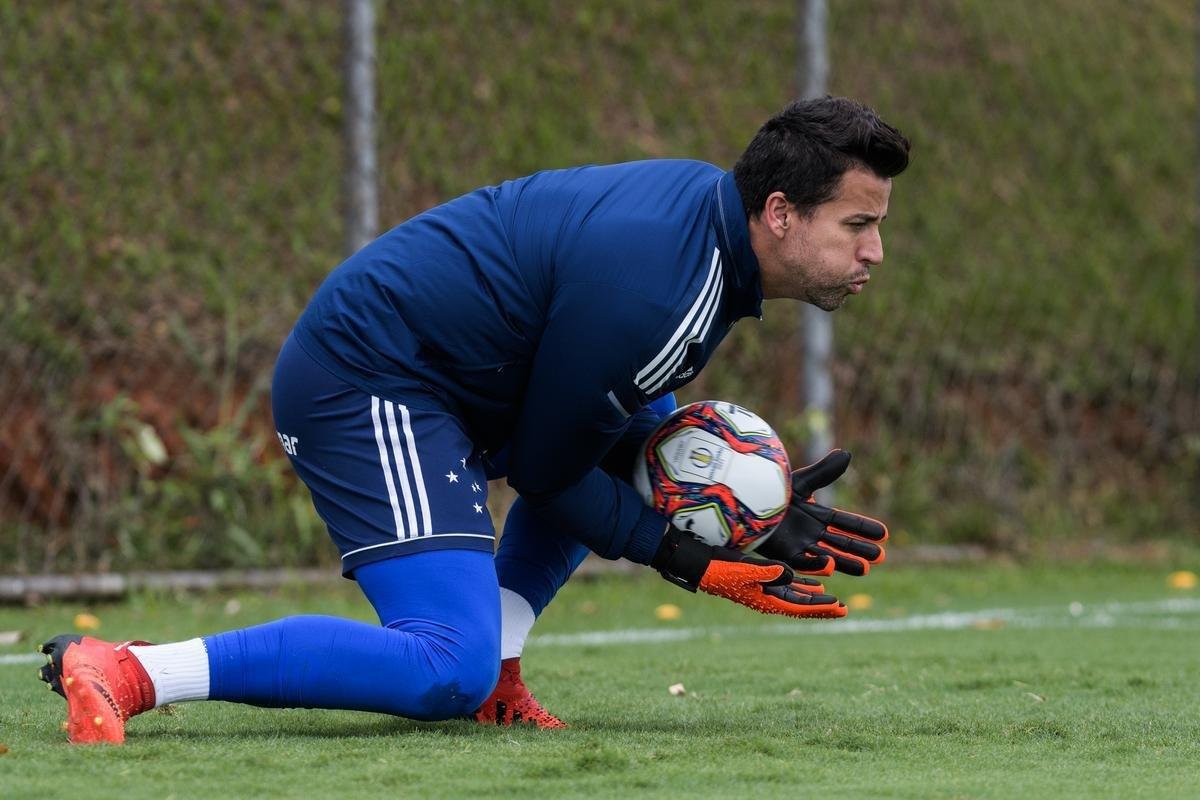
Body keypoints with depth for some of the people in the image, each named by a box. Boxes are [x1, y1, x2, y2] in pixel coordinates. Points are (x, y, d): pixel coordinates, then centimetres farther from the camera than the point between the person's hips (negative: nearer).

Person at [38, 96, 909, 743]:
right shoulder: (653, 291, -25)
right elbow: (544, 469, -13)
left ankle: (493, 673, 15)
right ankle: (124, 674, -24)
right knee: (450, 671, -21)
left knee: (654, 437, 24)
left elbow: (614, 411, 16)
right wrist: (692, 560, -7)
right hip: (370, 390, -11)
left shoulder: (702, 200, 5)